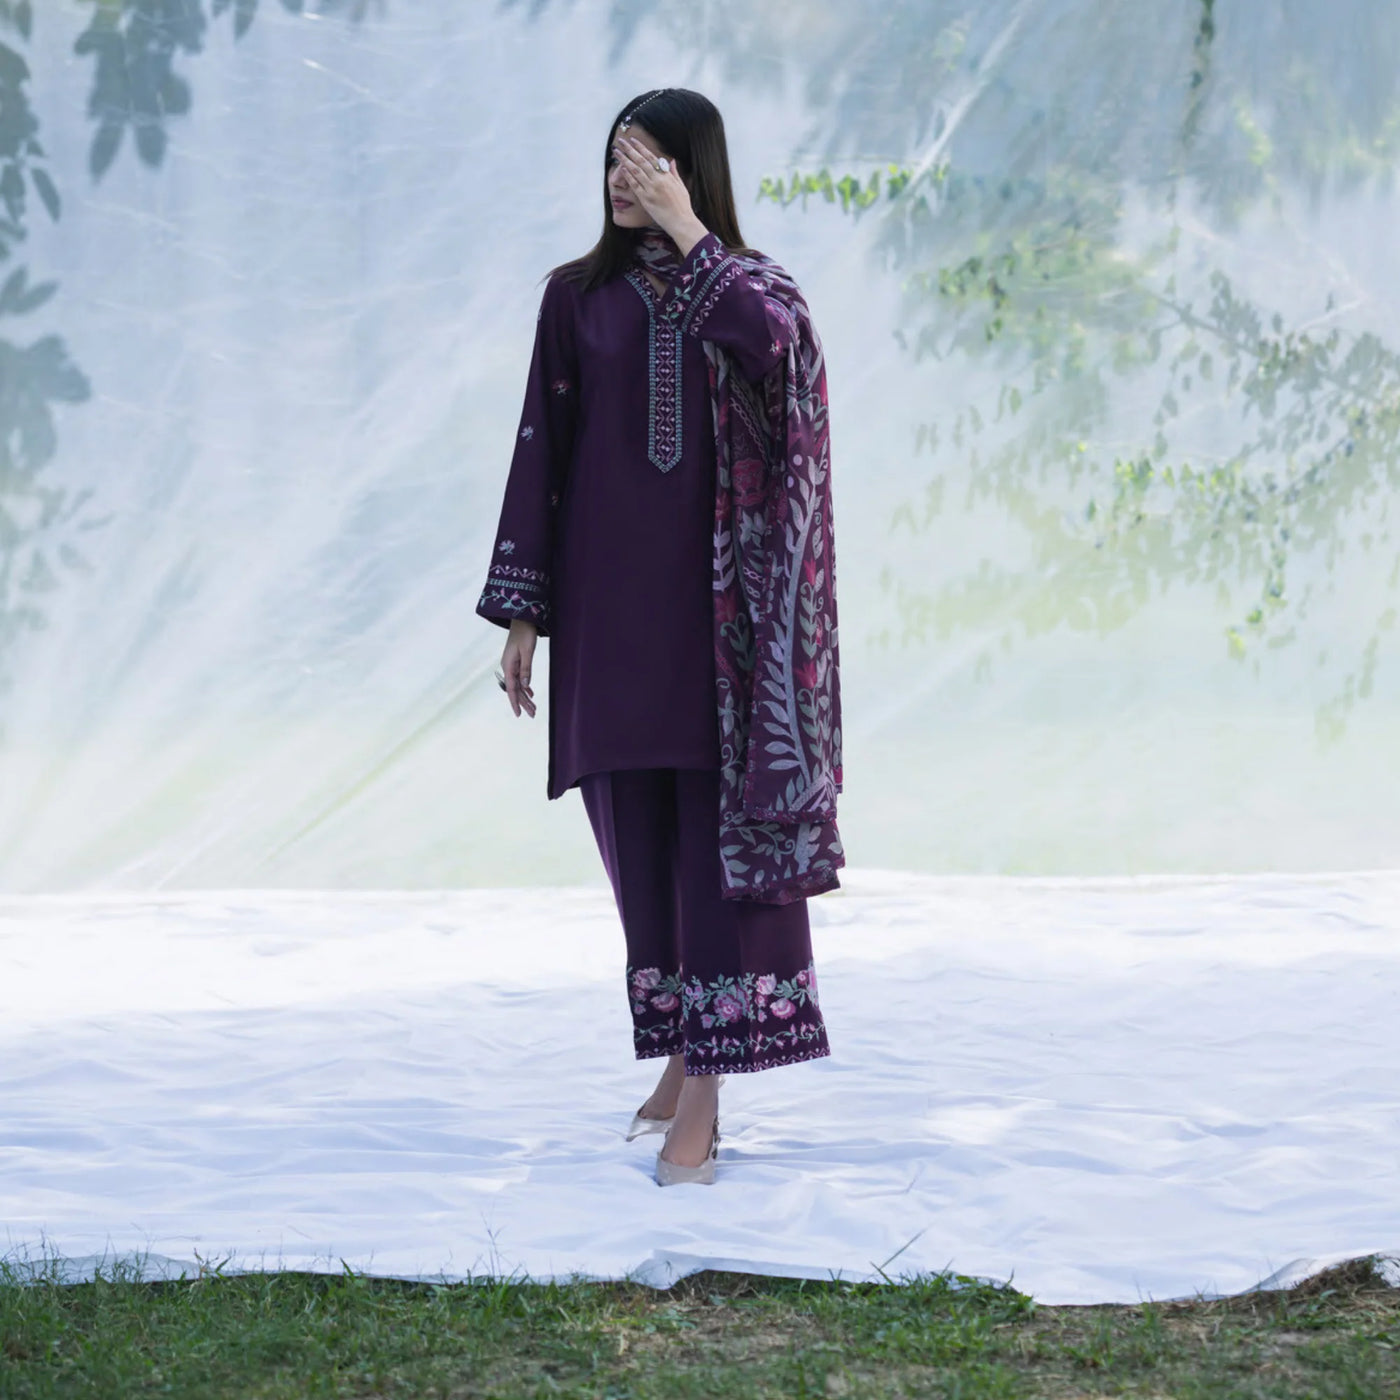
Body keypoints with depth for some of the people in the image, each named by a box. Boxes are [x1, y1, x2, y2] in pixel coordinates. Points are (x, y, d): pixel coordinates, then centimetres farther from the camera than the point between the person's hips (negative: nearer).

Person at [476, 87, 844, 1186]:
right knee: (638, 831, 7)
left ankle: (703, 1099, -8)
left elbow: (766, 341, -24)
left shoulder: (750, 285, 2)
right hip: (610, 596, 3)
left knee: (717, 826, -7)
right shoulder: (579, 297, 8)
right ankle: (685, 1060, 23)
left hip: (716, 599, -3)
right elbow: (542, 448, 6)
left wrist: (684, 232, -15)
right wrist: (522, 612, 2)